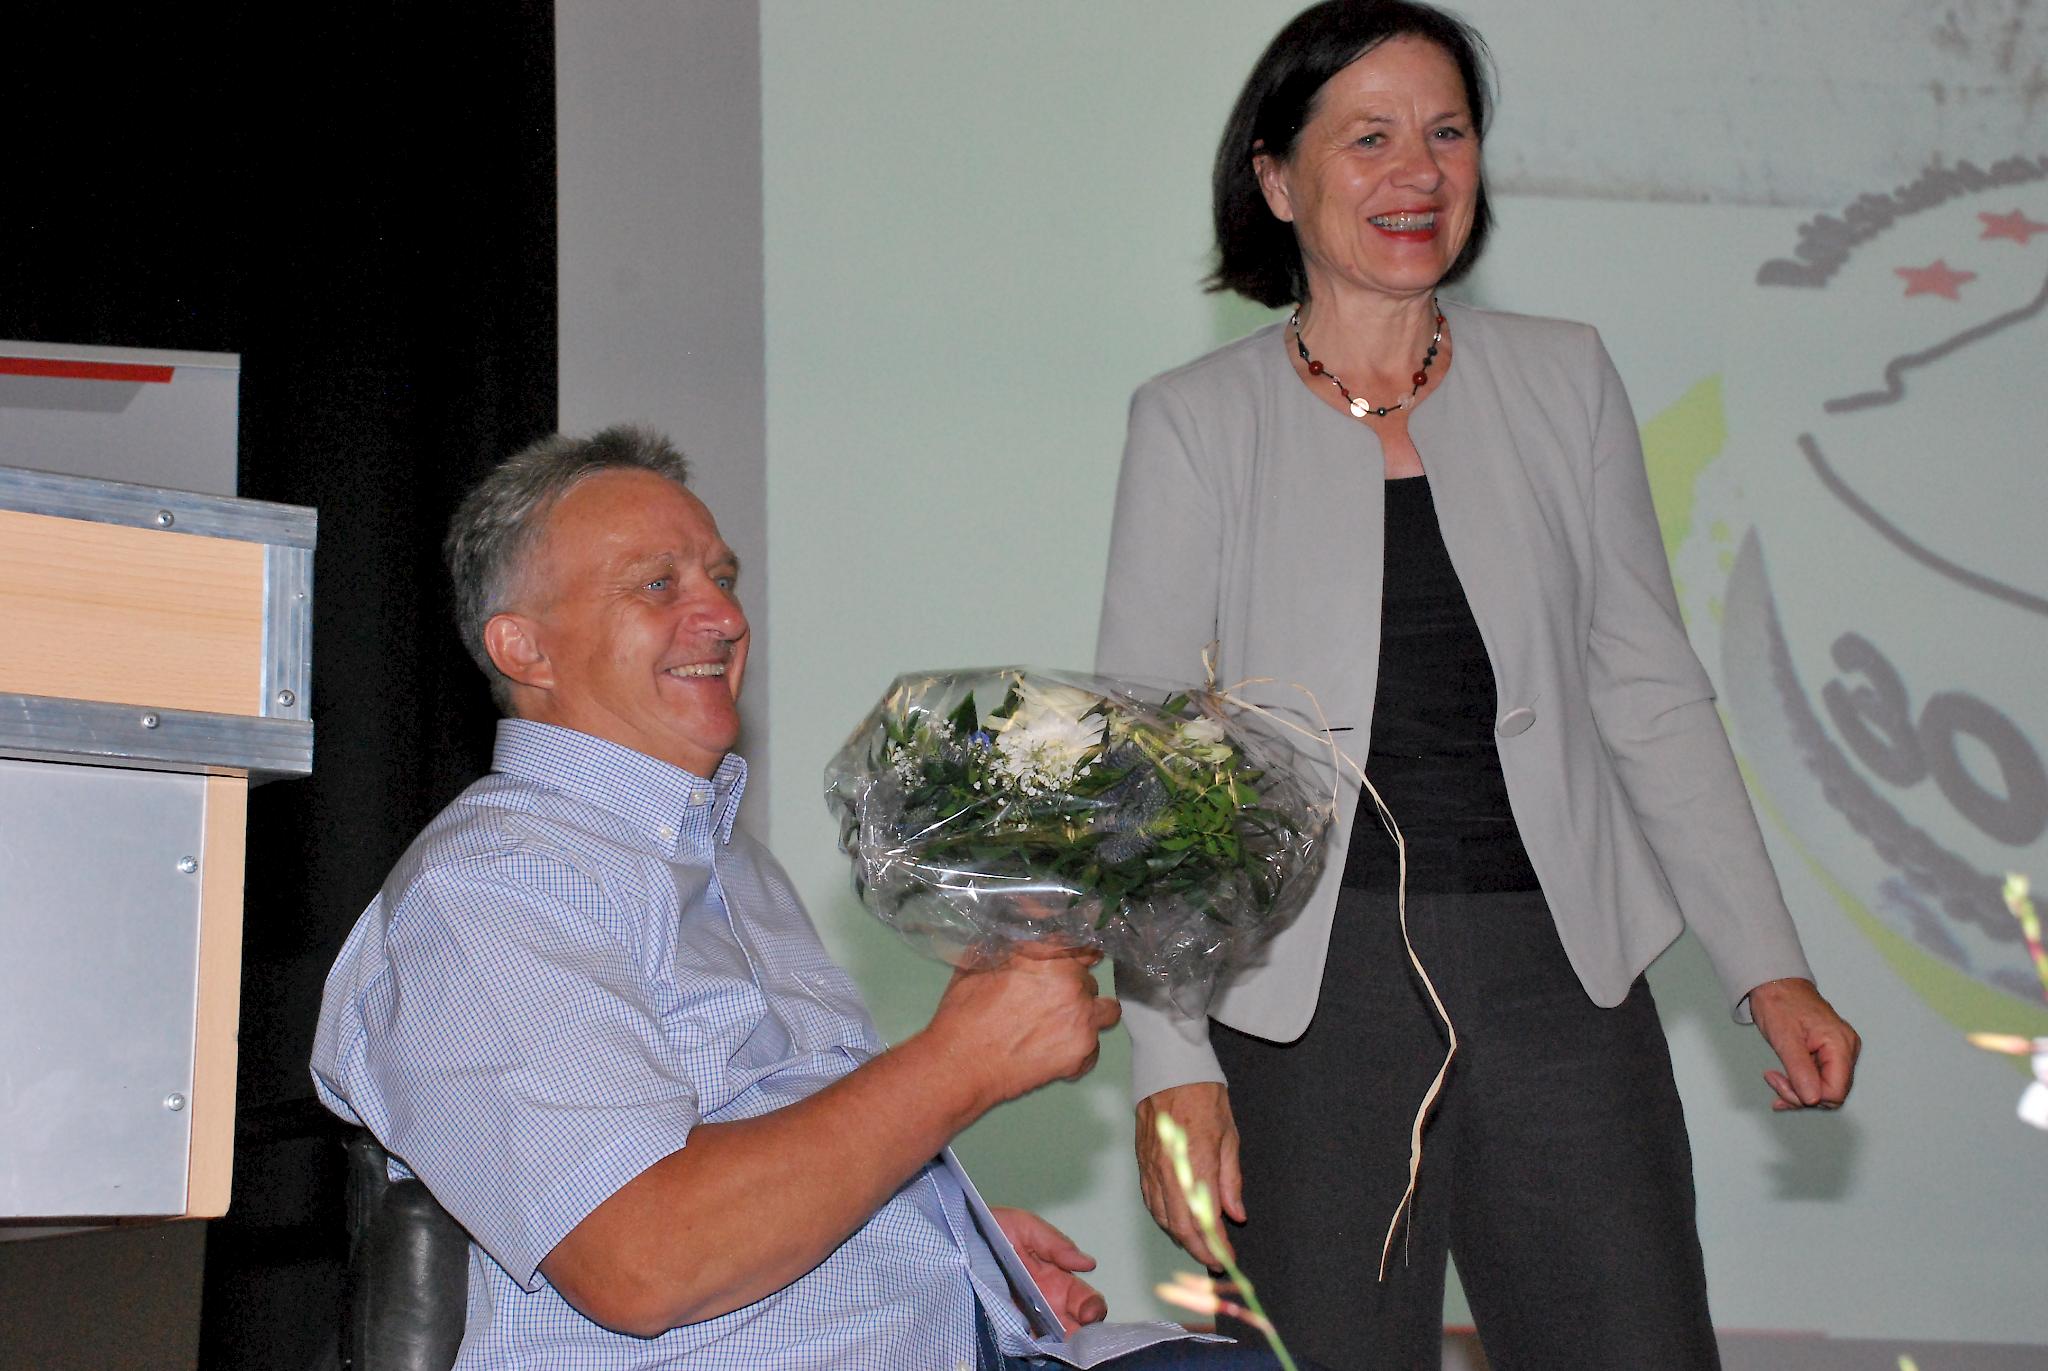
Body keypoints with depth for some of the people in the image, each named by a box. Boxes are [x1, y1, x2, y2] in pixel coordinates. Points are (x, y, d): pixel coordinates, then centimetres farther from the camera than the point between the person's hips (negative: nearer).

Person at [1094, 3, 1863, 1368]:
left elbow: (1651, 695, 11)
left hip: (1563, 980, 2)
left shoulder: (1564, 380, 9)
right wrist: (1172, 1063, -9)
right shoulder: (1195, 421, 1)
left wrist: (1773, 969, 4)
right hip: (1313, 995, -2)